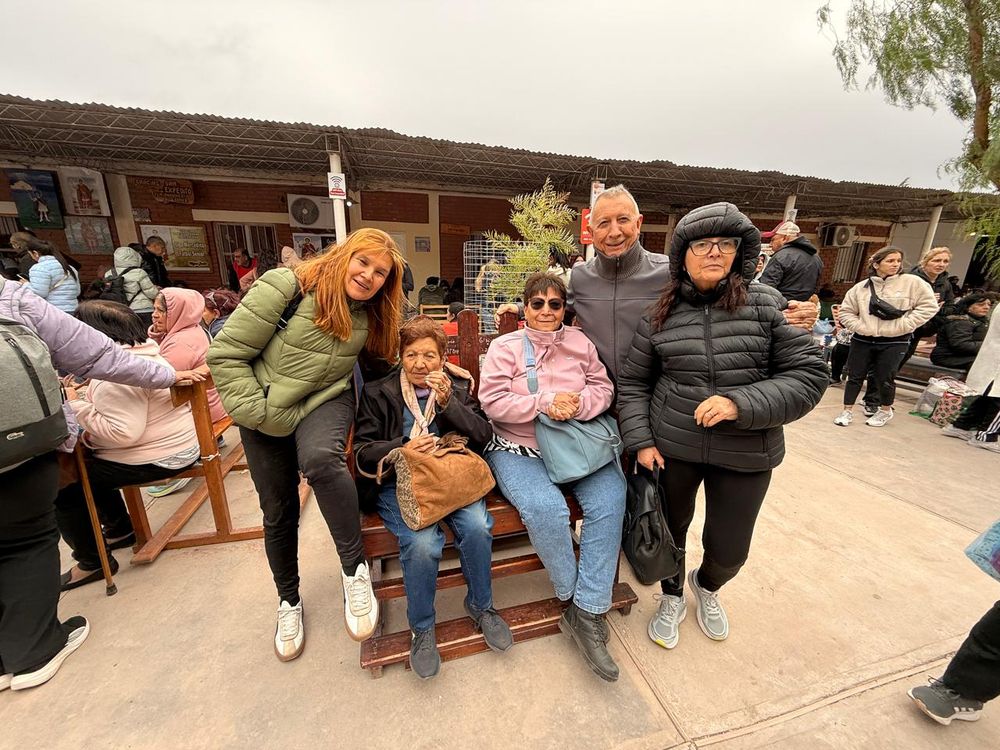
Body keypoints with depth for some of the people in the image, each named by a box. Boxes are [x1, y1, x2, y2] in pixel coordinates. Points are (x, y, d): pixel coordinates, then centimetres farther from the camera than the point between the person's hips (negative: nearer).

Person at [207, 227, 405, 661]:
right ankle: (288, 600, 38)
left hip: (325, 402, 1)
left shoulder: (370, 315, -4)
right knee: (278, 512, 11)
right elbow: (224, 354, -16)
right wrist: (262, 411, -17)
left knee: (321, 460, -35)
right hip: (265, 413, 0)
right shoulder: (287, 288, -19)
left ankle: (354, 568, -15)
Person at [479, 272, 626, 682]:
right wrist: (544, 403, -19)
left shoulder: (580, 343, 10)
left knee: (611, 499, -19)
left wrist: (579, 405, -17)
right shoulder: (505, 347, 1)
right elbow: (492, 401, -10)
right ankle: (572, 595, 3)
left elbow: (603, 387, 5)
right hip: (518, 451, -3)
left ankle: (586, 612, -6)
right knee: (546, 508, -28)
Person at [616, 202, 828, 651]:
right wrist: (640, 441, -6)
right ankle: (672, 598, 51)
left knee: (729, 550, 13)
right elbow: (633, 383, 2)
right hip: (671, 447, 1)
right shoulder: (659, 314, -5)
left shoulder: (766, 304, -6)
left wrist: (741, 404, -22)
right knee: (670, 528, 18)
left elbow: (809, 374, -7)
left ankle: (706, 585, 52)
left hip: (745, 454, 0)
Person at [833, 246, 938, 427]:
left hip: (894, 342, -1)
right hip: (862, 340, 2)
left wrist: (902, 326, -12)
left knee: (884, 379, 5)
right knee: (855, 376, 6)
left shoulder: (913, 282, -3)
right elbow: (846, 312, 5)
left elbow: (929, 306, -4)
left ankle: (885, 411, 29)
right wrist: (861, 327, -9)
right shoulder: (861, 287, 1)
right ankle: (847, 411, 18)